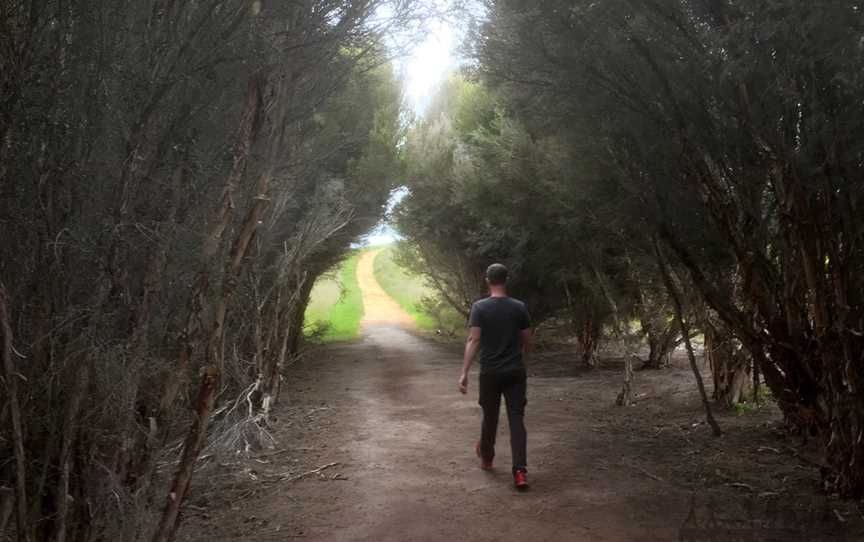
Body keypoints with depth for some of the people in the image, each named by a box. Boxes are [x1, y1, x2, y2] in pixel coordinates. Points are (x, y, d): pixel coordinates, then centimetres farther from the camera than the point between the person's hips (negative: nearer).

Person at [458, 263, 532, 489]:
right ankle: (520, 471, -9)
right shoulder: (519, 307, -1)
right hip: (515, 372, 1)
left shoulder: (479, 307, -8)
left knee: (490, 418, 16)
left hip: (490, 373, -1)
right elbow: (527, 341, 6)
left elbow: (473, 340, -15)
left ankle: (486, 458, 38)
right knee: (517, 420, 1)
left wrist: (464, 373, -16)